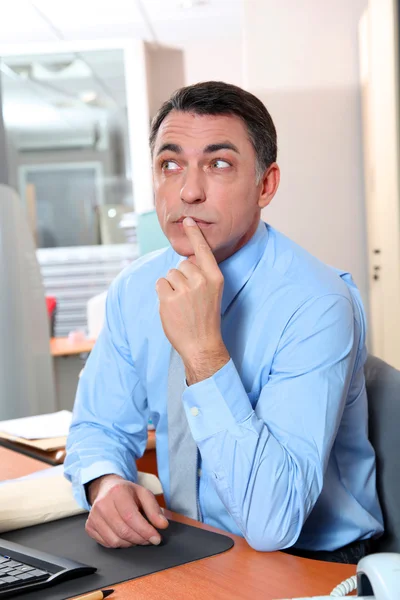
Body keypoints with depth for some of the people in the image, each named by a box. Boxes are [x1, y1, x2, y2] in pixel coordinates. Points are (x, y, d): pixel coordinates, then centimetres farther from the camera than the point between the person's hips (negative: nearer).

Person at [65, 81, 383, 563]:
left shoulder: (318, 305, -21)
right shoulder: (134, 289, -3)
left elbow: (272, 524, -26)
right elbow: (99, 426, 6)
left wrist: (204, 350, -33)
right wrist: (105, 483, -16)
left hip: (309, 566, -4)